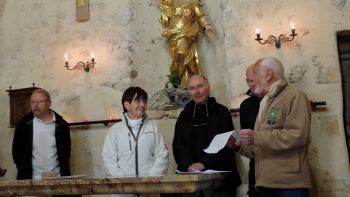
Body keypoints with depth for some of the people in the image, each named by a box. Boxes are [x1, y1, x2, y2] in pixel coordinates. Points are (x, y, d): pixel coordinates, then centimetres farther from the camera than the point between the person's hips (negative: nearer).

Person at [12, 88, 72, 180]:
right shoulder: (23, 125, 3)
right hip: (31, 178, 0)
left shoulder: (61, 125, 3)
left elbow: (66, 152, 8)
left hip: (56, 177, 0)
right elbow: (16, 151, 7)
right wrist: (24, 171, 2)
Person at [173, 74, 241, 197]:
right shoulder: (184, 115, 13)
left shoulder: (221, 112, 3)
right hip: (189, 177, 3)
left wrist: (204, 163, -17)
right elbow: (177, 145, 6)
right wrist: (189, 165, -11)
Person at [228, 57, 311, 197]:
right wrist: (239, 146, 8)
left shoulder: (294, 96, -4)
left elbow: (298, 136, -19)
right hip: (266, 184, 8)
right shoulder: (265, 104, 22)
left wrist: (257, 137, -18)